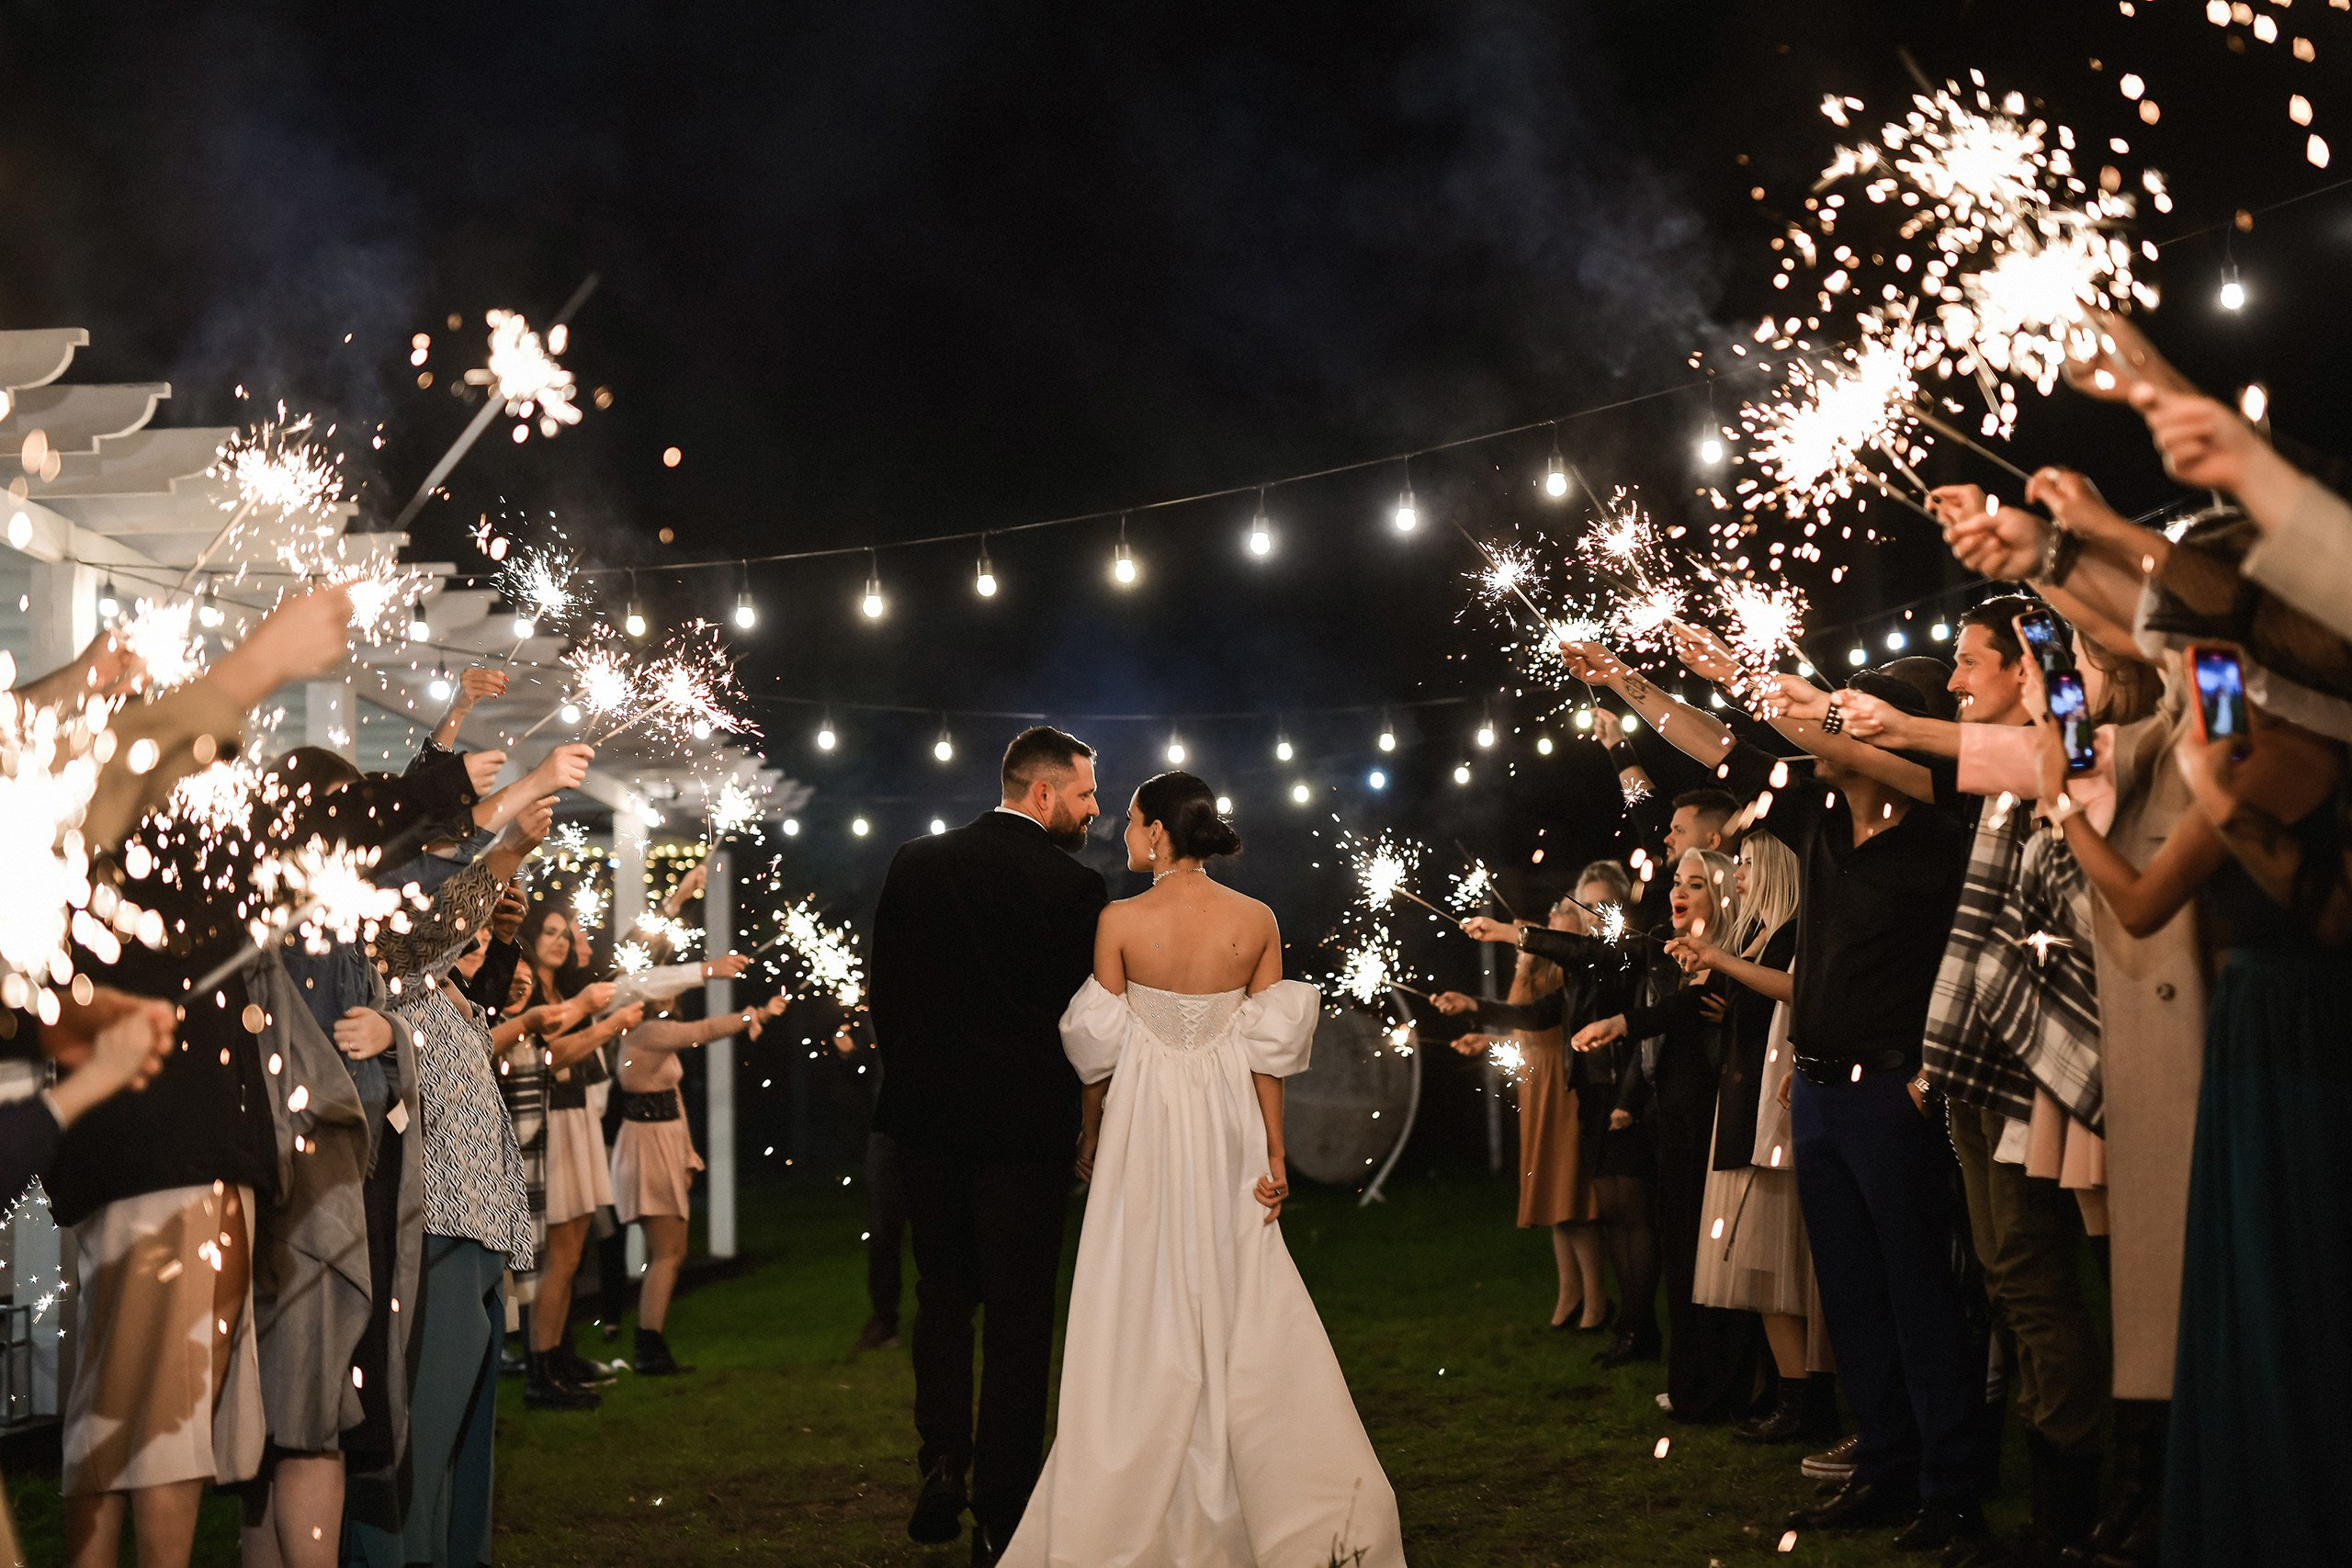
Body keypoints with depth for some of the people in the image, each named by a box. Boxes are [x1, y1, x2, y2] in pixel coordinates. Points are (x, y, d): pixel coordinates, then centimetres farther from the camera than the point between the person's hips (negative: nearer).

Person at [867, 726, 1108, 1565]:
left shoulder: (916, 863, 3)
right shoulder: (1073, 886, -10)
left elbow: (883, 986, 5)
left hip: (928, 1117, 4)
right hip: (1026, 1120, -4)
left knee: (942, 1290, 19)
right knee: (1018, 1311, 4)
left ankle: (942, 1462, 7)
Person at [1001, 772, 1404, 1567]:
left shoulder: (1120, 921, -11)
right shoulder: (1257, 921, -5)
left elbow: (1100, 1048, -4)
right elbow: (1269, 1050, -3)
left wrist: (1090, 1139, 9)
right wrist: (1274, 1151, 3)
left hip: (1143, 1121, -2)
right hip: (1226, 1121, 2)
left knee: (1144, 1308, 8)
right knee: (1240, 1303, 13)